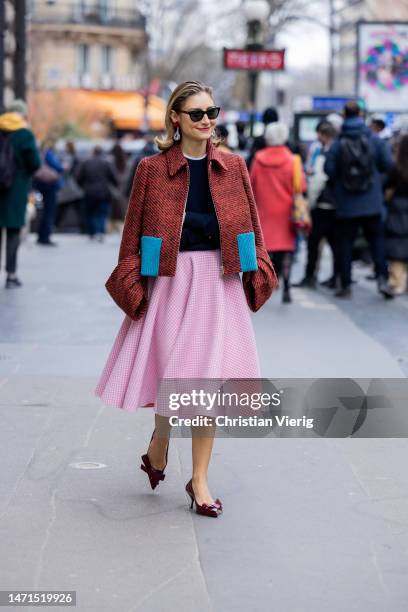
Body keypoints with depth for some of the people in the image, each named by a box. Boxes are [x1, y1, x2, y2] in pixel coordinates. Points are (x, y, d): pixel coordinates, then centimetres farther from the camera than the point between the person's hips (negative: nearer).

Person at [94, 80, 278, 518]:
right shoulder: (153, 169, 0)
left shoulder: (233, 167, 7)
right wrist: (132, 280, -4)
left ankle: (200, 479, 11)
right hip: (171, 280, -2)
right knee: (175, 373, -1)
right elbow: (134, 228, 2)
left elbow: (251, 223, 11)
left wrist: (256, 272, 3)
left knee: (209, 379, 2)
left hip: (219, 282, 2)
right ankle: (157, 449, 28)